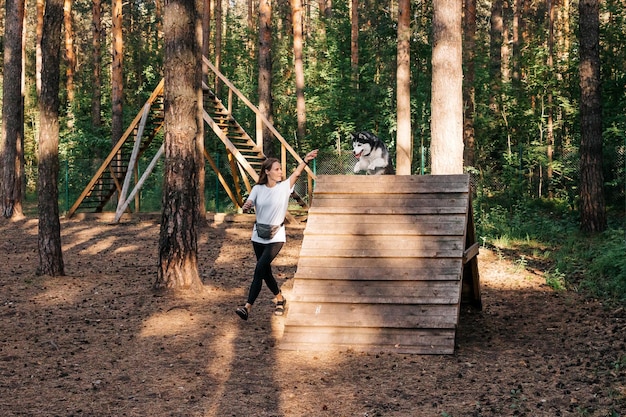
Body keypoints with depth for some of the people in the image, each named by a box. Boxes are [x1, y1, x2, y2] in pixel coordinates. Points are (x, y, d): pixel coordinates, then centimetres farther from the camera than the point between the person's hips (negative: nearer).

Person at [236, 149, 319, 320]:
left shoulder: (284, 187, -5)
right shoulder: (257, 189, 1)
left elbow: (296, 173, -17)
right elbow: (247, 205, -4)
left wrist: (305, 160, -32)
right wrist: (246, 207, -28)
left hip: (276, 237, -4)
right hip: (258, 236, 4)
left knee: (259, 269, -17)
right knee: (265, 271, 12)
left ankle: (248, 307, -19)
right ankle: (280, 299, 34)